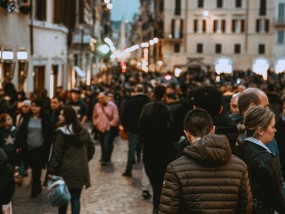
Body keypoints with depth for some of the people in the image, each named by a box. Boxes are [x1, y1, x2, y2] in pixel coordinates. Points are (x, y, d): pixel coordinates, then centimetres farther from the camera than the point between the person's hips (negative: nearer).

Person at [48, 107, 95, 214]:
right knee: (75, 198, 7)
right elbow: (91, 149, 15)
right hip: (81, 170, 4)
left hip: (66, 170, -4)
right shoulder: (84, 131, 5)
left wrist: (51, 170, -7)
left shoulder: (62, 133, -12)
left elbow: (56, 154, -12)